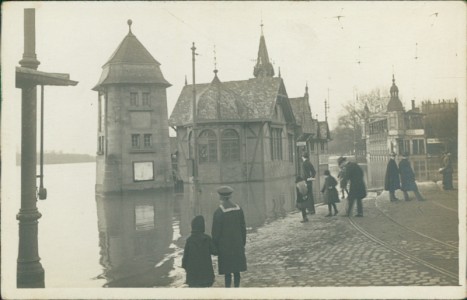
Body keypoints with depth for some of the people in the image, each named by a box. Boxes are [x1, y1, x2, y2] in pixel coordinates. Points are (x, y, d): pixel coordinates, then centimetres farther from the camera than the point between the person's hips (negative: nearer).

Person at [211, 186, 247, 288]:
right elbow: (243, 228, 5)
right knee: (237, 271, 14)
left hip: (225, 246, -4)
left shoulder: (218, 212, -15)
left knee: (227, 272, 3)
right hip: (237, 245, 4)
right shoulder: (238, 208, -1)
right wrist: (243, 243, 15)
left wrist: (215, 247, 0)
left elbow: (215, 232, -11)